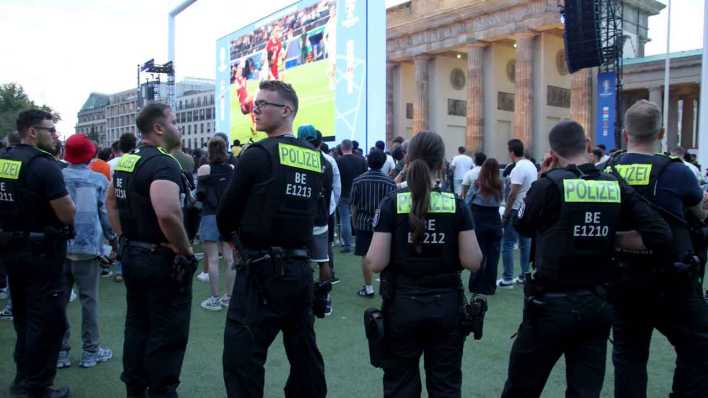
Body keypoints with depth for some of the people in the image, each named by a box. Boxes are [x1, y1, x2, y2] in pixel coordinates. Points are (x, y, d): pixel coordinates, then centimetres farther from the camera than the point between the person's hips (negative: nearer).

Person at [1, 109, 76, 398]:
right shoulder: (44, 165, -19)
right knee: (48, 320, 3)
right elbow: (68, 215, -21)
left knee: (24, 316, 21)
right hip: (41, 252, -9)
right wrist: (64, 199, -2)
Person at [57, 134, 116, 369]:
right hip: (87, 247, -3)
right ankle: (90, 351, 11)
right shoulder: (98, 180, -5)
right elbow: (106, 214, -3)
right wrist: (114, 239, 10)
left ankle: (60, 351, 16)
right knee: (88, 299, 5)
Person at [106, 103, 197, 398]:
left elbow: (111, 201, 23)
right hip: (162, 261, -9)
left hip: (132, 255, 9)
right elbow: (167, 213, -35)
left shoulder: (126, 161, 10)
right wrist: (186, 251, -23)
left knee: (137, 326, 20)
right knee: (167, 335, 3)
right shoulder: (163, 163, -20)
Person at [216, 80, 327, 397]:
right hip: (300, 267, 7)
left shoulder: (258, 154, -12)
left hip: (261, 271, -7)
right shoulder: (315, 158, 6)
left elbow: (224, 216, -6)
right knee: (304, 351, 18)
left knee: (241, 359, 1)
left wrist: (240, 237, 15)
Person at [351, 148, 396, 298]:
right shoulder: (389, 181, -5)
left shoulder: (358, 181, -5)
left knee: (366, 257, 7)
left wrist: (355, 222, 11)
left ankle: (368, 288, 13)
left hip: (364, 223, 0)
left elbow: (354, 205, -1)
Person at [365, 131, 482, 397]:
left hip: (402, 306, -1)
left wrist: (367, 255, 7)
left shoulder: (392, 203, -9)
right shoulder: (456, 205, -5)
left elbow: (376, 263, -13)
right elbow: (473, 262, -7)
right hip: (446, 306, 1)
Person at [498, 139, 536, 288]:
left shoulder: (518, 169, -18)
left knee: (507, 244, -4)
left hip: (517, 211, -9)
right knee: (525, 243, 13)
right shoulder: (532, 166, 11)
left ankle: (508, 278, -1)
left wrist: (505, 214, -14)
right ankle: (524, 276, 19)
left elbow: (513, 194, -20)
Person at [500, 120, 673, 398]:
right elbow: (661, 236, -6)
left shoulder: (551, 184, -13)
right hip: (597, 304, 4)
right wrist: (609, 241, 5)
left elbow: (523, 227, 3)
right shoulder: (616, 187, 0)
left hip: (552, 304, -4)